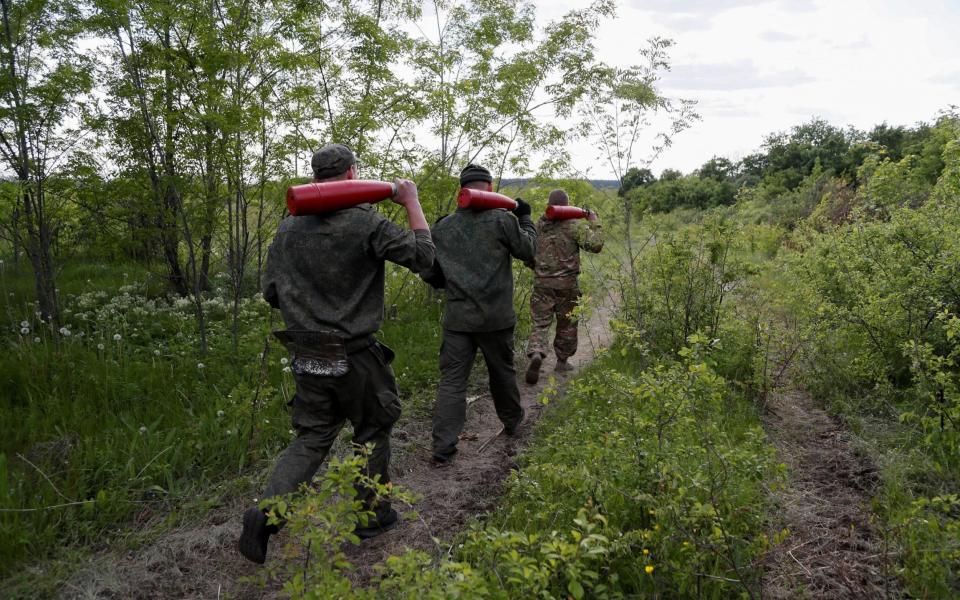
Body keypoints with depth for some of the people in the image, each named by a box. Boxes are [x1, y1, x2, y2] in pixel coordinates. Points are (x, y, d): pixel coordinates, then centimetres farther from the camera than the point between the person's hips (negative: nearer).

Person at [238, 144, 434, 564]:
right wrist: (411, 202, 1)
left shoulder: (289, 227, 1)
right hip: (355, 358, -4)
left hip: (306, 356, 4)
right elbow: (422, 256, -8)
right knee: (372, 432, 16)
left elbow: (271, 293, 6)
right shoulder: (366, 222, -14)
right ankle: (371, 514, 29)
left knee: (311, 436, 15)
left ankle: (267, 510, -1)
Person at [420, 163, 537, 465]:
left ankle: (442, 447, -1)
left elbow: (428, 274, 6)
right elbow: (528, 249, 3)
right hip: (497, 317, -1)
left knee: (451, 380, 3)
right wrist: (524, 218, 17)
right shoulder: (501, 219, -9)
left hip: (457, 318, 1)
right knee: (503, 371, 19)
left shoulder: (442, 227, 2)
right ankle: (512, 421, 41)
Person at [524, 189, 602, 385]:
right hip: (566, 283, -2)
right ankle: (562, 361, 27)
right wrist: (594, 224, 0)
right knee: (567, 324, 16)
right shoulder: (574, 225, -9)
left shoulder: (537, 225, 3)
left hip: (541, 282, 2)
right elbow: (595, 245, -15)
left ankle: (536, 354, -21)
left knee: (540, 323, 4)